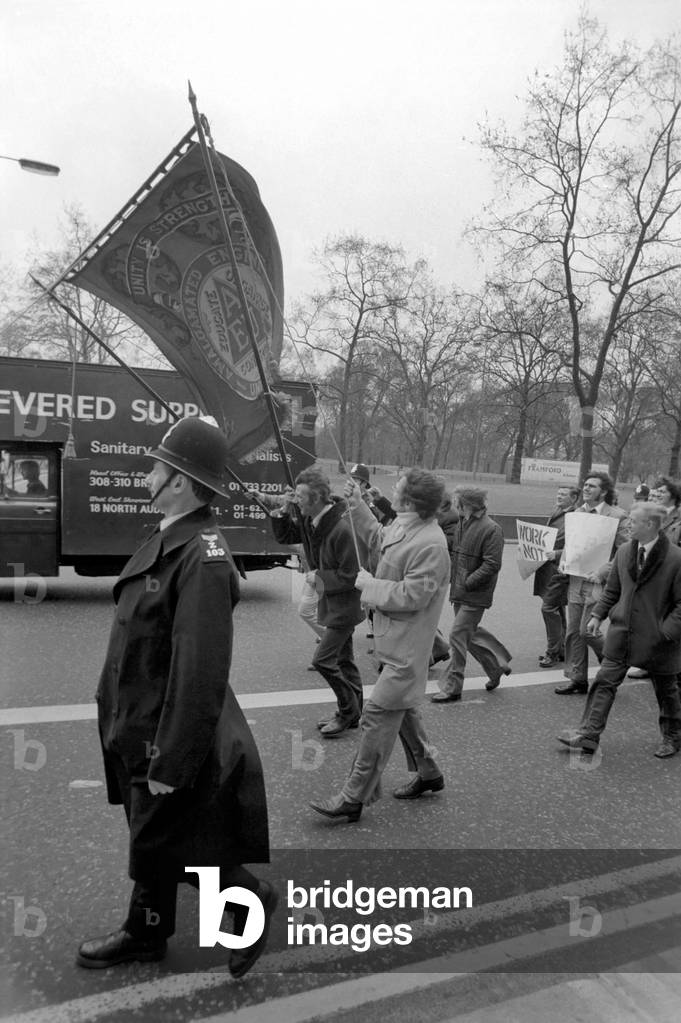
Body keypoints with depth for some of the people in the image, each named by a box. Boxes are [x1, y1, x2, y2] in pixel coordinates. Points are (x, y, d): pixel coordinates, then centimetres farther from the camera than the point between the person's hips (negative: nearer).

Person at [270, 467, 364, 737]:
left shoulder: (341, 529, -27)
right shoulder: (310, 522, 0)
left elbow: (351, 575, -25)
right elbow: (284, 536, 13)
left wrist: (319, 578, -16)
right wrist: (284, 510, -3)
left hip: (344, 605, -9)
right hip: (331, 603, 9)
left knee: (323, 660, -7)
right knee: (343, 659, 18)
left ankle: (348, 710, 12)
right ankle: (353, 714, 32)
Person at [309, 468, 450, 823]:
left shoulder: (431, 546, -26)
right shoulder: (402, 525, 3)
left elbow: (411, 595, -28)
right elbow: (378, 540, 23)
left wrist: (368, 583, -16)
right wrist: (358, 507, 15)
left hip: (405, 647, -10)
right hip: (393, 638, 10)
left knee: (379, 716, -4)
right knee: (401, 708, 22)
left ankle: (353, 798, 6)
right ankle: (427, 773, 40)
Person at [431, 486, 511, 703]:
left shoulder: (491, 529, -16)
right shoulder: (462, 524, 9)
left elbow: (492, 565, -19)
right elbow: (453, 553, 20)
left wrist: (467, 583, -20)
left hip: (475, 595, -8)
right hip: (460, 592, 8)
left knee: (458, 636, -5)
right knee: (469, 633, 17)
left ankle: (452, 688, 5)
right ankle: (497, 665, 37)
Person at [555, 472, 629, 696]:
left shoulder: (617, 517, -8)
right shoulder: (575, 514, 12)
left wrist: (602, 572, -18)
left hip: (599, 584, -6)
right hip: (575, 582, 6)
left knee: (587, 631, -6)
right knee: (573, 633, 8)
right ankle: (577, 679, 20)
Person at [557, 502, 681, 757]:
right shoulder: (624, 551, 1)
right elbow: (612, 590, 11)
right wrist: (598, 615, 3)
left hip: (657, 638, -4)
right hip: (622, 631, 4)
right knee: (605, 682, 3)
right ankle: (588, 734, 10)